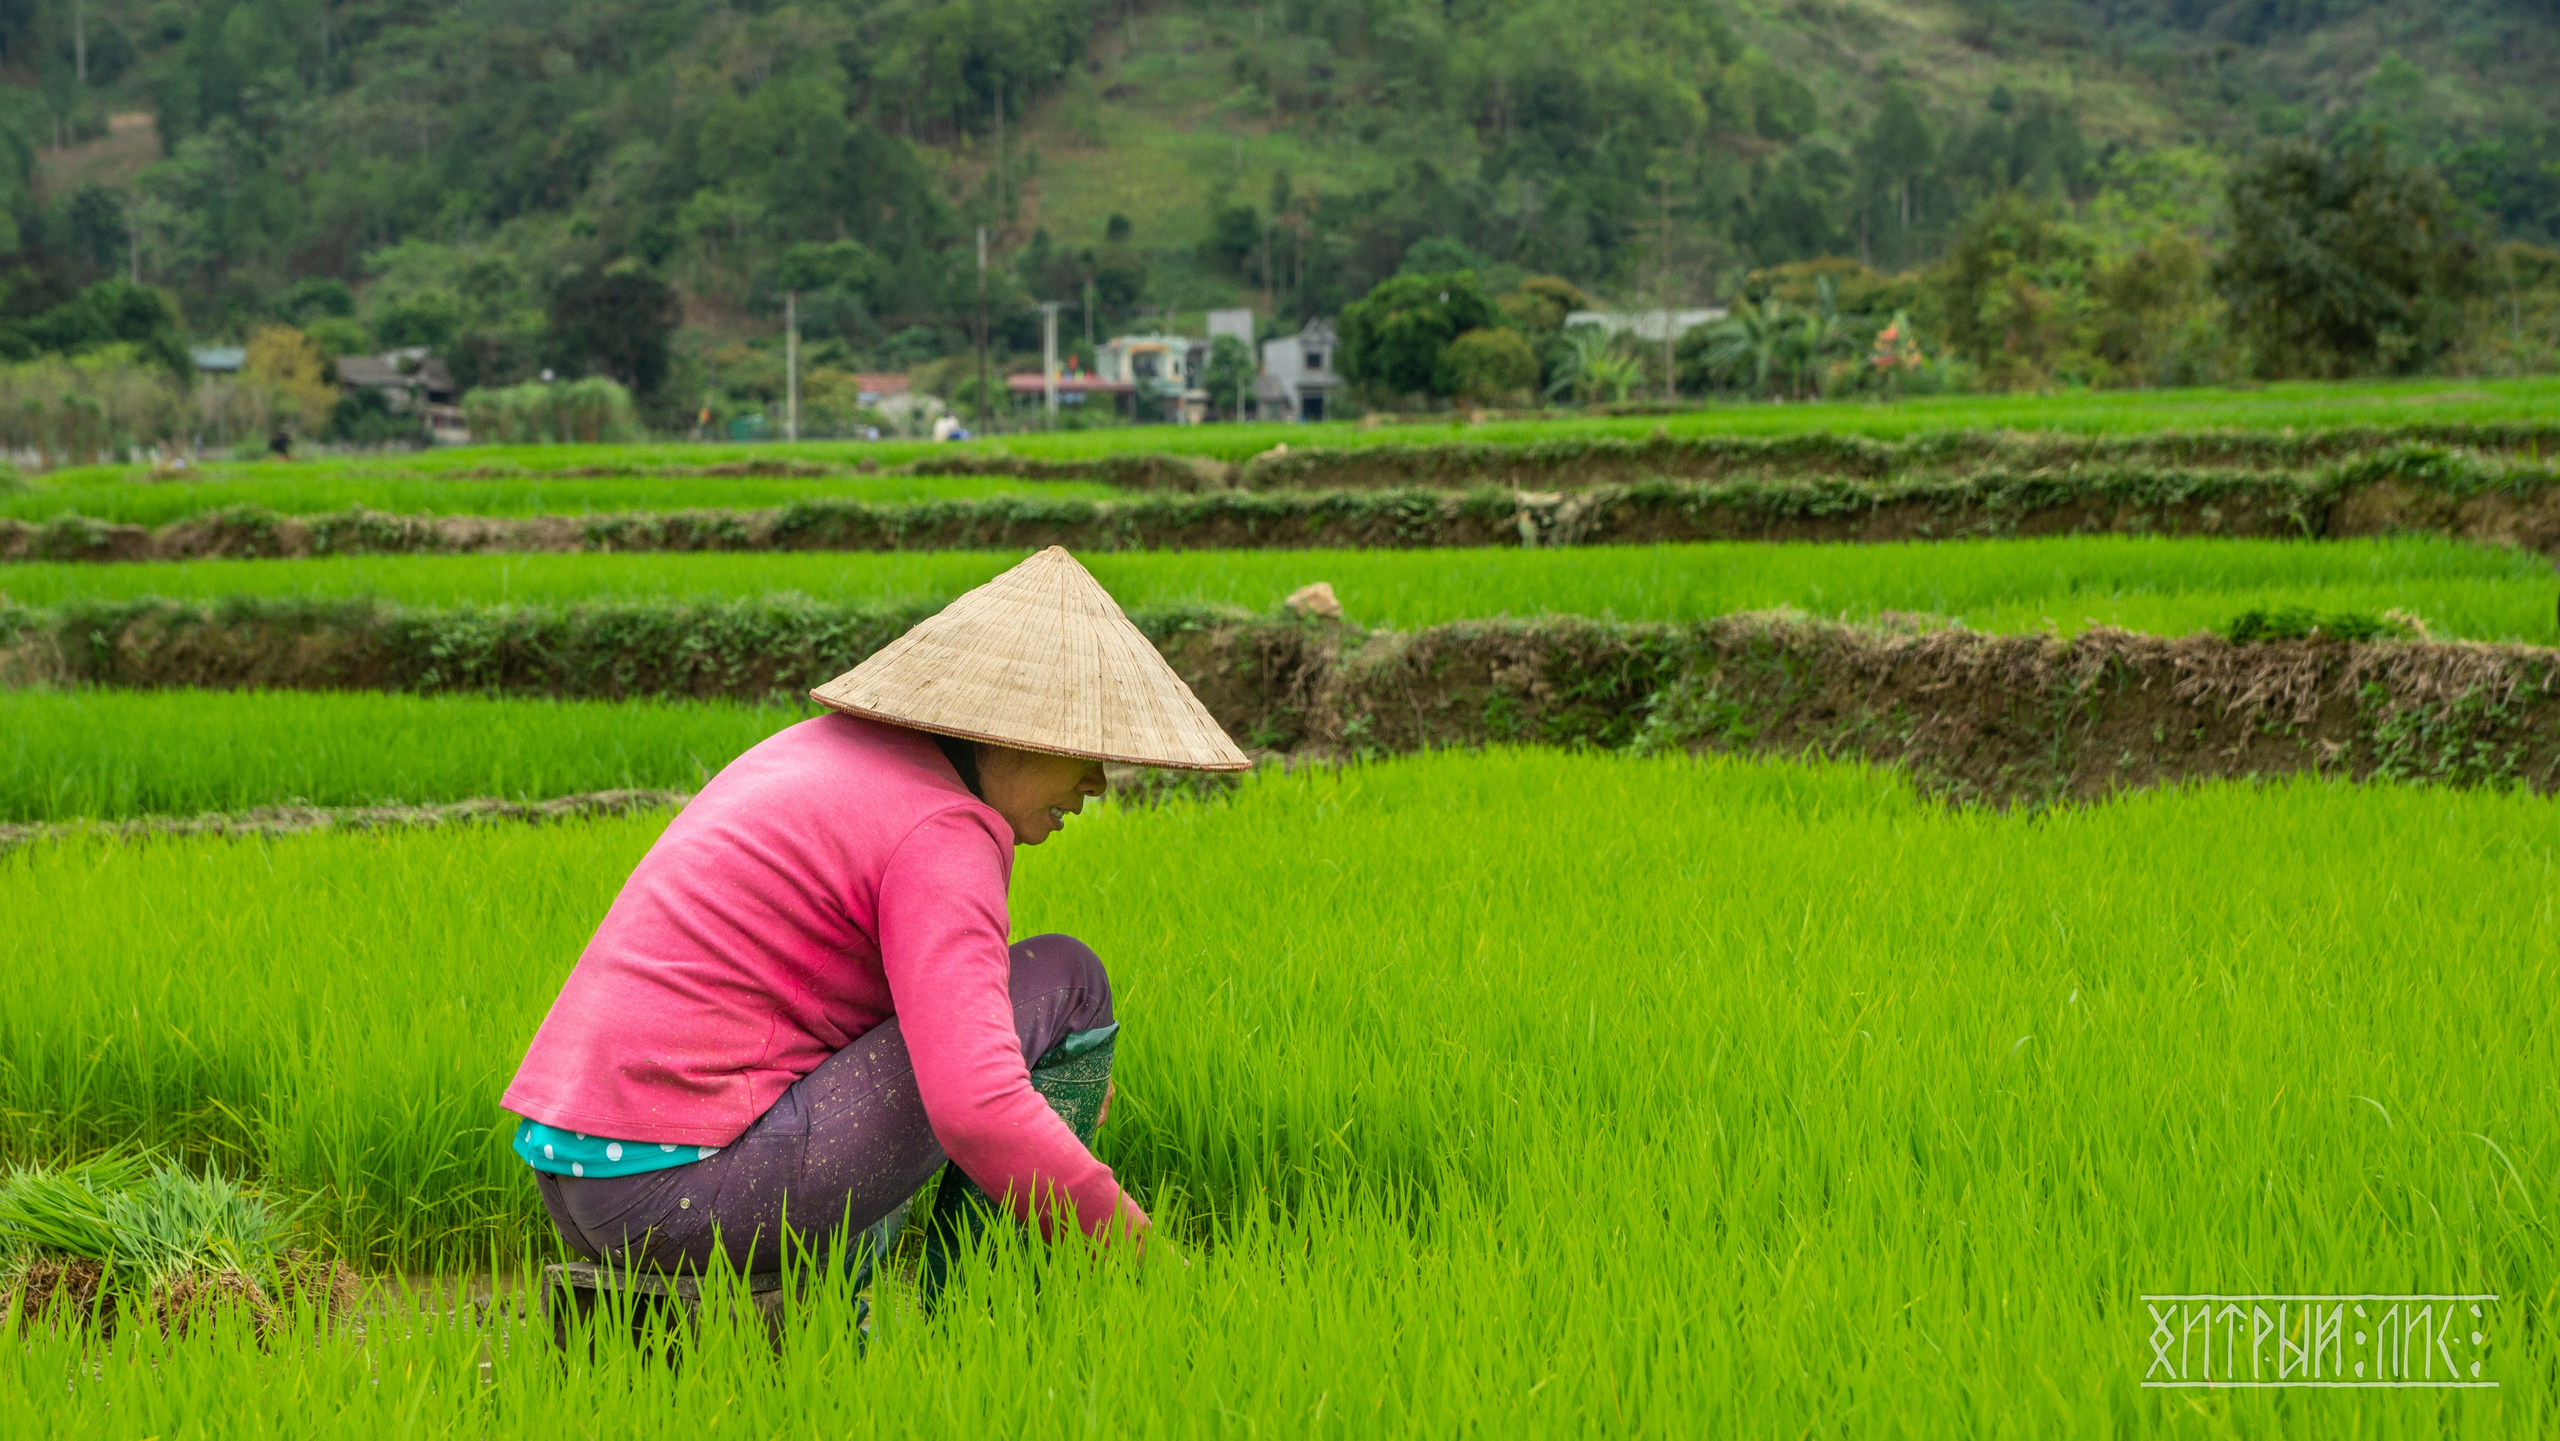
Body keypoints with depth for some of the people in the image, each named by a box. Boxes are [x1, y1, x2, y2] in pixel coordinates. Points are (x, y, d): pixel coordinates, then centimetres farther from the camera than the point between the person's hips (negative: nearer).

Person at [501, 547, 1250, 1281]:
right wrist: (1137, 1249, -11)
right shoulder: (942, 839, -12)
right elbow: (979, 1114, -25)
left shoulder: (835, 750, 17)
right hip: (706, 1187, -9)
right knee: (1065, 979, 2)